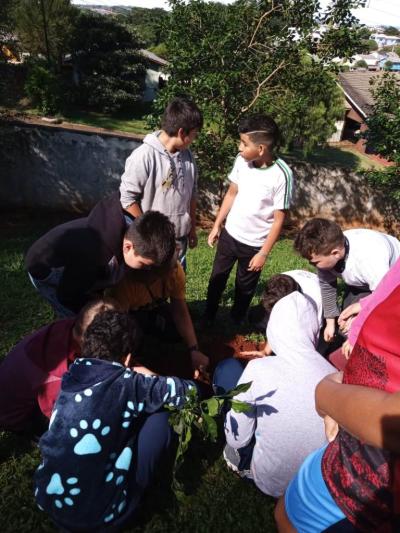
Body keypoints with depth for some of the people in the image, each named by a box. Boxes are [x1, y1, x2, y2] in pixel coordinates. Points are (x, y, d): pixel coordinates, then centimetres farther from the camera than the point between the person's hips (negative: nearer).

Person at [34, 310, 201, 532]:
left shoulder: (71, 376, 0)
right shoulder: (128, 383, -13)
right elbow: (189, 390, -2)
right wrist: (149, 381, 17)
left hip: (47, 500, 6)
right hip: (100, 514, -5)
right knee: (160, 416, 2)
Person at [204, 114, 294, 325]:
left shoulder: (281, 174, -23)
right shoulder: (241, 160, -10)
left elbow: (279, 219, -16)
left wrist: (263, 253, -14)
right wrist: (217, 225, 8)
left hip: (254, 244, -4)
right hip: (229, 234, 4)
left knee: (245, 288, 17)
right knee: (217, 279, 19)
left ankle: (235, 324, 41)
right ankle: (208, 318, 42)